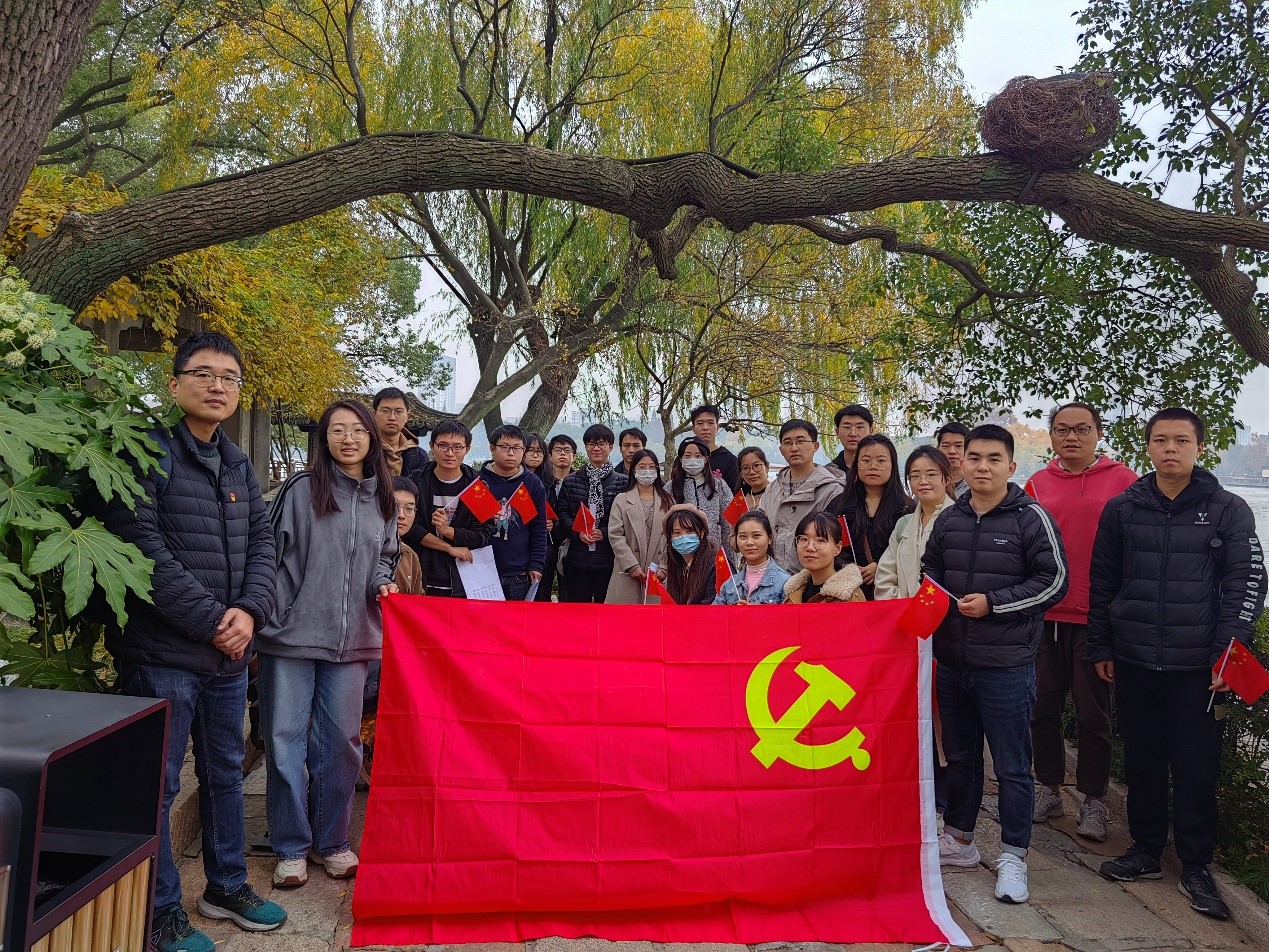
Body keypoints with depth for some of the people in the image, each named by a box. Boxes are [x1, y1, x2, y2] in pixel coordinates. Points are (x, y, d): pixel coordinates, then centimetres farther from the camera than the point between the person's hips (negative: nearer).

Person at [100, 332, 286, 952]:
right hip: (162, 652, -7)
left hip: (229, 652, 7)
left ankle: (226, 887, 34)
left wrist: (250, 611, -8)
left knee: (225, 773, 18)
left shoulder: (239, 466, 12)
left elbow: (262, 543, 10)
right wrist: (213, 622, -17)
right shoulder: (147, 453, -10)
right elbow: (143, 552, -18)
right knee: (157, 784, 5)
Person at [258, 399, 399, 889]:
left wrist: (382, 584, -2)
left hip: (350, 641, 4)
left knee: (340, 742, 11)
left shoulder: (382, 499, 9)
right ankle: (290, 847, 20)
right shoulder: (301, 489, -5)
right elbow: (274, 554, -5)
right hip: (292, 635, -3)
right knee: (285, 742, 4)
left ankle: (331, 841, 27)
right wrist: (271, 620, -10)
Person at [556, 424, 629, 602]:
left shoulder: (622, 482, 3)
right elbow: (561, 513, 7)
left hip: (608, 557, -1)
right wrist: (577, 532, -9)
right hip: (577, 558, 2)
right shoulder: (570, 481, 11)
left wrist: (605, 533, -13)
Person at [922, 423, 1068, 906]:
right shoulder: (948, 519, 9)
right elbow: (930, 569, 21)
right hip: (952, 662, 5)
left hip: (1007, 666, -5)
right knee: (959, 755, 18)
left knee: (1012, 766, 4)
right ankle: (958, 839, 33)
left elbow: (1054, 581, -10)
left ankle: (1013, 856, 18)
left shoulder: (1031, 517, -7)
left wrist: (992, 603, -15)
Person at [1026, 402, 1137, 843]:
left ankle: (1093, 801, 21)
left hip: (1097, 617, -3)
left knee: (1093, 713, 7)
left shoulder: (1122, 480, -2)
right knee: (1044, 707, 11)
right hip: (1044, 614, 3)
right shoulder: (1037, 485, 6)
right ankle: (1048, 790, 27)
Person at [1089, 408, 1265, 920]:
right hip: (1134, 662, 2)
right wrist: (1101, 647, 7)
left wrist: (1227, 654, -10)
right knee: (1142, 762, 12)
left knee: (1196, 768, 4)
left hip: (1198, 666, -2)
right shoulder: (1122, 508, 5)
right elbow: (1102, 583, 8)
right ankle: (1146, 850, 28)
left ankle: (1195, 867, 20)